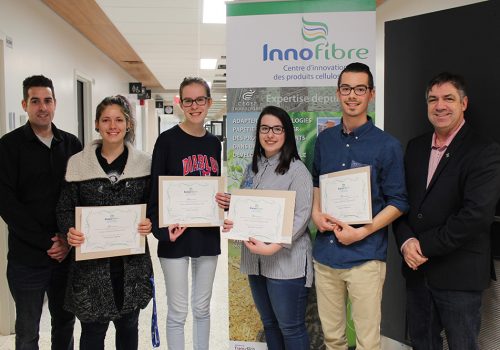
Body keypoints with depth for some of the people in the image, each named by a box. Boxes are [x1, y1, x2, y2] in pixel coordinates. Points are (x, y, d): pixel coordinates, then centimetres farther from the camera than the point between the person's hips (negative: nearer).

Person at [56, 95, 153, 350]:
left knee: (128, 324, 17)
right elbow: (65, 208, 1)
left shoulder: (144, 163, 1)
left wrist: (150, 222, -13)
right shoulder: (78, 164, -2)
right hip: (91, 262, -1)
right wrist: (70, 230, -18)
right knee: (93, 329, 8)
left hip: (132, 261, 2)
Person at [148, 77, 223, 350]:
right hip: (176, 235, -4)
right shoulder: (168, 140, -7)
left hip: (208, 234, 5)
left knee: (202, 308, 16)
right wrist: (161, 229, -20)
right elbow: (154, 189, -10)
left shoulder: (214, 143, 8)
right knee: (177, 311, 6)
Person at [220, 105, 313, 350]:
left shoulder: (297, 170, -9)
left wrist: (272, 247, -25)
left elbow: (301, 216, -16)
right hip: (255, 259, 7)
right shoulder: (253, 168, 12)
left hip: (286, 261, -7)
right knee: (268, 323, 19)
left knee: (290, 328, 3)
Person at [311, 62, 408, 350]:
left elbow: (398, 202, -4)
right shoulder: (325, 139, 8)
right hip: (325, 253, 4)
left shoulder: (388, 145, -6)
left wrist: (361, 232, -15)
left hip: (365, 256, -4)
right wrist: (316, 214, 0)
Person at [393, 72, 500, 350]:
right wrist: (406, 241, -10)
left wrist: (426, 246, -17)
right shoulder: (415, 147, 8)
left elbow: (477, 214, -21)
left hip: (459, 274, -5)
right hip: (416, 268, 5)